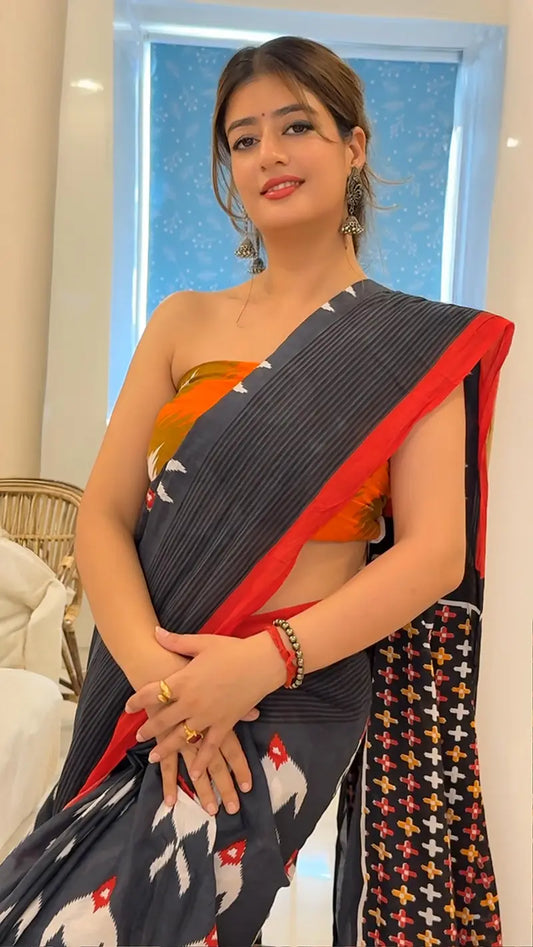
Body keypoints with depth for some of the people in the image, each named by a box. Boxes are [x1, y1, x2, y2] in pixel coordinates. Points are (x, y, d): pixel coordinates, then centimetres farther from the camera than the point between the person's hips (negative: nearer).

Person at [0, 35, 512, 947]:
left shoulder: (419, 343, -1)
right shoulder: (184, 322, 7)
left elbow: (434, 554, -9)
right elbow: (104, 516, 0)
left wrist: (266, 659, -21)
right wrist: (155, 671, -16)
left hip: (291, 702, -3)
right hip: (147, 694, 4)